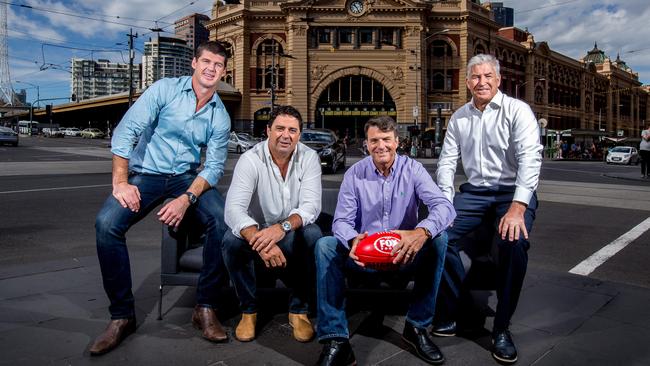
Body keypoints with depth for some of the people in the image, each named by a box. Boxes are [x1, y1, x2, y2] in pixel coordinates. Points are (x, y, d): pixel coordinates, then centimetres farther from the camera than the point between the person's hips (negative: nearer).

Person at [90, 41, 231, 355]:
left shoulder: (220, 116, 1)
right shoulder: (165, 89, -6)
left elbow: (214, 166, -5)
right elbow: (126, 131, -11)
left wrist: (187, 199, -21)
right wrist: (120, 182, -19)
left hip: (188, 177, 2)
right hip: (146, 173, -1)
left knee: (223, 221, -27)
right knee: (106, 223, -27)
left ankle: (205, 307, -12)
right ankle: (122, 315, -11)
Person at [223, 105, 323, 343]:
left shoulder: (309, 158, -9)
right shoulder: (251, 159, -14)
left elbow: (311, 205, -19)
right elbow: (234, 209, -27)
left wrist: (283, 227, -40)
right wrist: (259, 240, -45)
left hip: (295, 234, 0)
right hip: (259, 229, 0)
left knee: (313, 235, -32)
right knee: (232, 240, -29)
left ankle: (298, 308, -10)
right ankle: (248, 309, -5)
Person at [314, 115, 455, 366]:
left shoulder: (412, 169, -6)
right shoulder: (354, 174, -3)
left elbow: (444, 206, -20)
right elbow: (342, 220, -8)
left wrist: (422, 231, -43)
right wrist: (353, 240, -34)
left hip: (405, 255, 0)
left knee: (438, 238, -27)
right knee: (325, 245, -23)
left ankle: (417, 327, -14)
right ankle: (336, 340, -24)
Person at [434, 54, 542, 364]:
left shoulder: (517, 110, -6)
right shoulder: (458, 118, 8)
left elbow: (530, 158, -17)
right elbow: (447, 162, 9)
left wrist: (517, 208, -28)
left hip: (513, 191, -4)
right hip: (474, 192, 4)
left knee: (515, 241, -32)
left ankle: (502, 328, -12)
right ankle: (455, 312, 0)